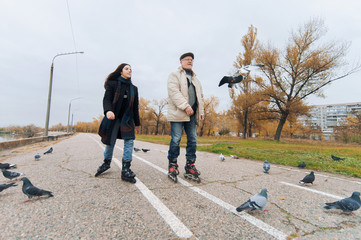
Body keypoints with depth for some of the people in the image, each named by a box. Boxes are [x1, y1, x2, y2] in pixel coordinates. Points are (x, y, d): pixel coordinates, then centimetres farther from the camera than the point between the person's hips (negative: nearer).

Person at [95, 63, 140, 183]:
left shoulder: (133, 88, 14)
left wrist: (137, 122, 18)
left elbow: (135, 107, 17)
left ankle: (125, 170, -5)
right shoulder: (112, 84, 4)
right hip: (113, 117, -2)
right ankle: (107, 162, 33)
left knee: (129, 141, -11)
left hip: (127, 119, 3)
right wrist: (108, 110, -31)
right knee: (110, 141, 5)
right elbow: (106, 99, -9)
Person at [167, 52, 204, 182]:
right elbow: (174, 91, -10)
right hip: (178, 113, -6)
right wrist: (186, 106, -19)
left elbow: (200, 96, 26)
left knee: (192, 140, 4)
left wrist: (201, 111, 13)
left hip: (192, 114, 6)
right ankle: (172, 165, 10)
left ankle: (190, 167, 13)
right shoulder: (175, 75, 7)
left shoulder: (195, 79, 28)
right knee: (175, 140, -5)